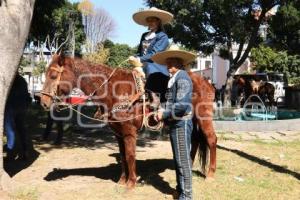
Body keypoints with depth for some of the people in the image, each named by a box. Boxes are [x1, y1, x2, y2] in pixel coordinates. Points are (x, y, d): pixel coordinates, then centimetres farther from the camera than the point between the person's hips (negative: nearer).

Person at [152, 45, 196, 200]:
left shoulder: (182, 77, -15)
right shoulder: (173, 79, 15)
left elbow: (182, 105, -26)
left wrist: (164, 113, -17)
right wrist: (163, 113, 3)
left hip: (181, 123, -10)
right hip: (174, 123, 10)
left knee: (183, 160, -3)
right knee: (178, 159, 18)